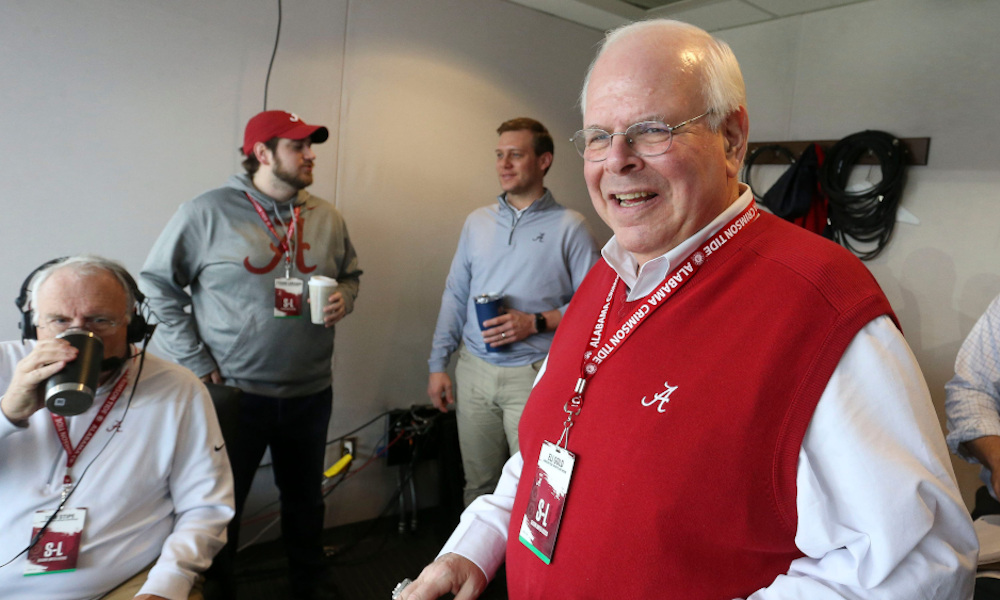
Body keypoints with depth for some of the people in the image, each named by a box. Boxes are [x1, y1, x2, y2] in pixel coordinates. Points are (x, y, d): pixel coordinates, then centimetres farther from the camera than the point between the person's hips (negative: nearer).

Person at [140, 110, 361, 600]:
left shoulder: (326, 217, 5)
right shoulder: (208, 212, -8)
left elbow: (350, 273, 19)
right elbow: (157, 284, -4)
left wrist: (344, 299, -4)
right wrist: (194, 359, -9)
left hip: (310, 391, 4)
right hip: (235, 390, -4)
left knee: (305, 497, 20)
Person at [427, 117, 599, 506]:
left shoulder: (568, 227, -3)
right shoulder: (477, 222, 11)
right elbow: (455, 296, 14)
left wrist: (535, 323, -16)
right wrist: (438, 364, 10)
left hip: (534, 376, -4)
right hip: (474, 371, 4)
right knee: (478, 484, 13)